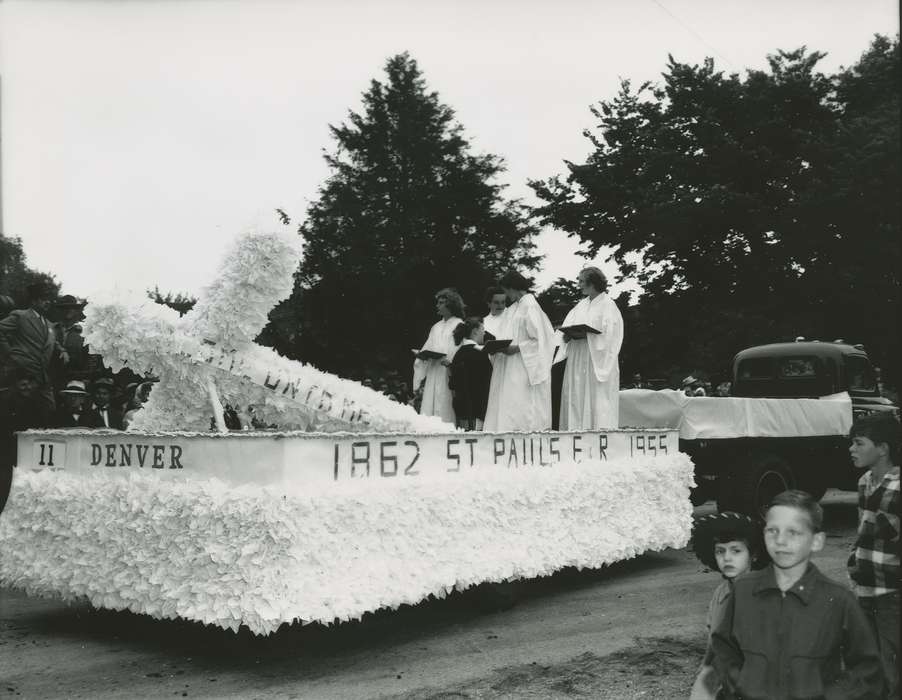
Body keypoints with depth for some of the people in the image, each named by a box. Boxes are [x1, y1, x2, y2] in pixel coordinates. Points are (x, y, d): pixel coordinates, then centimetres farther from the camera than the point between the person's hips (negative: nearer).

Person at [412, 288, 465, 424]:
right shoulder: (436, 327, 20)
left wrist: (450, 360, -23)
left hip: (449, 374, -6)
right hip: (433, 374, 6)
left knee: (445, 412, -9)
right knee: (429, 409, -1)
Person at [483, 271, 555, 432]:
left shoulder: (530, 307, -9)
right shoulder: (513, 308, 16)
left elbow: (539, 340, -15)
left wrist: (516, 349, -20)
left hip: (523, 370, -8)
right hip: (508, 370, 8)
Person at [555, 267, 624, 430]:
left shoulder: (607, 304, -3)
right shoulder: (582, 305, 18)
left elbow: (608, 333, -13)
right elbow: (568, 327, 13)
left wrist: (585, 334, -22)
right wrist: (568, 335, -9)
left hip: (597, 361, -7)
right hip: (578, 361, 7)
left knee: (597, 400, -7)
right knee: (576, 399, 2)